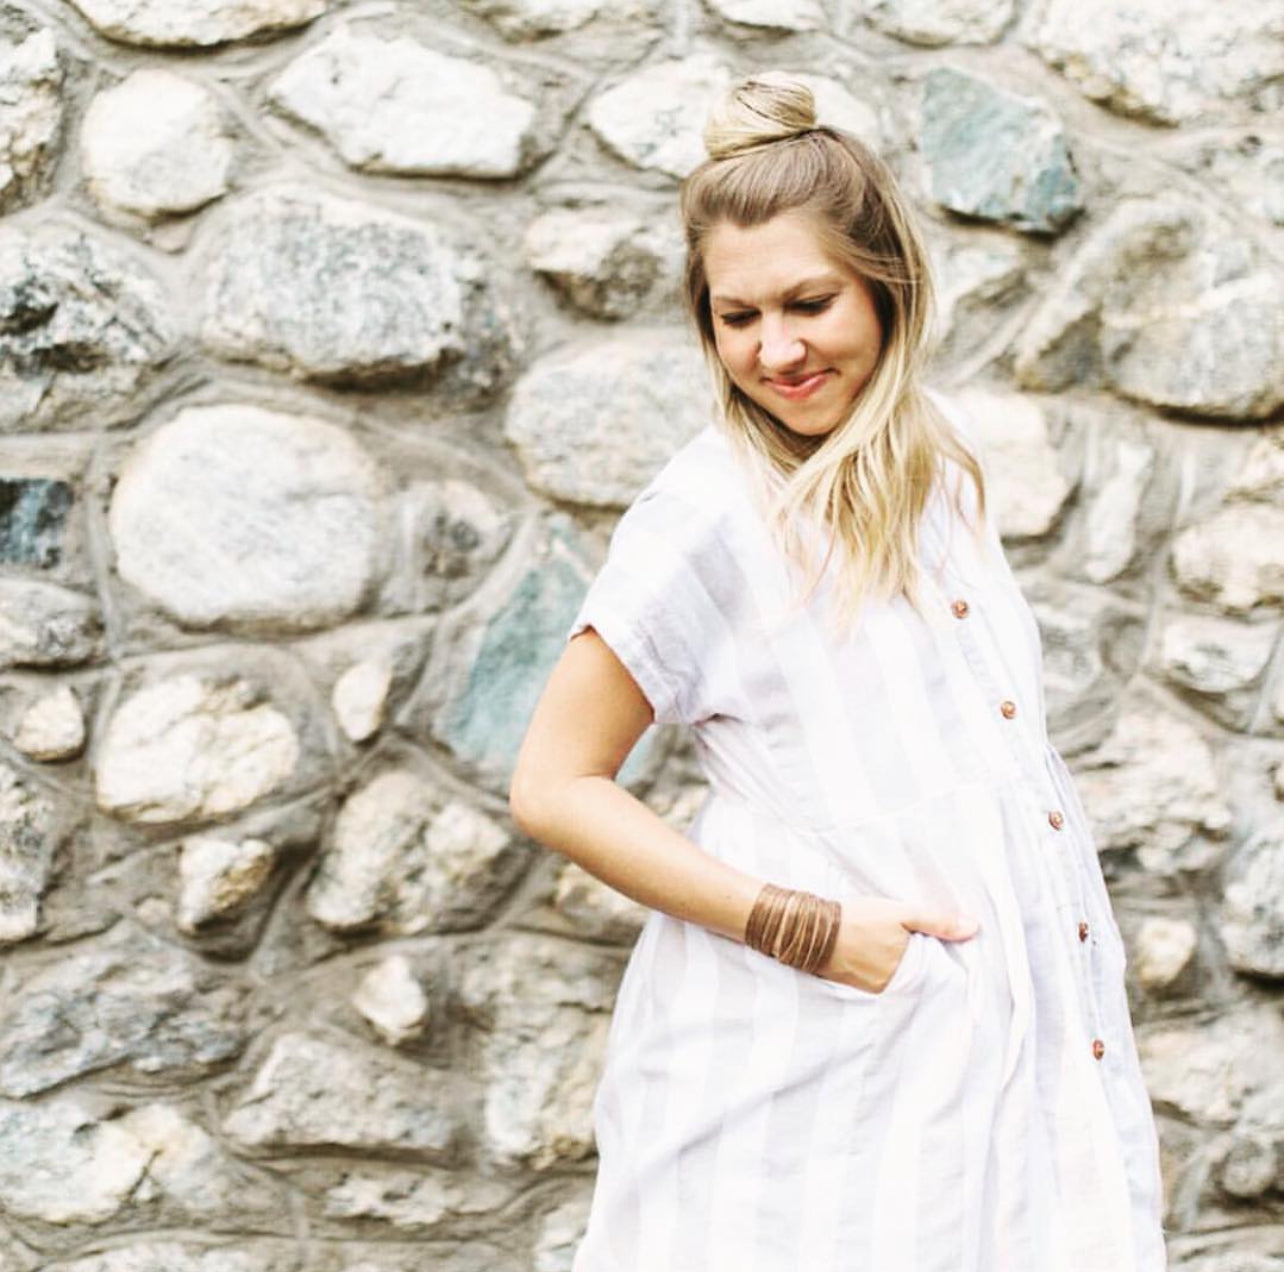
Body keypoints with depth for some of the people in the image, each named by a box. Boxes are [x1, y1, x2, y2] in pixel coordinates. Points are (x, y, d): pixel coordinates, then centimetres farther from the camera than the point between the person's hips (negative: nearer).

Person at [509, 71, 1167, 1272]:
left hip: (1022, 1028, 6)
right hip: (812, 1070, -6)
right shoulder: (709, 512, -12)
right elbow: (553, 787, -12)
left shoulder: (939, 450, 6)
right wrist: (802, 928, -17)